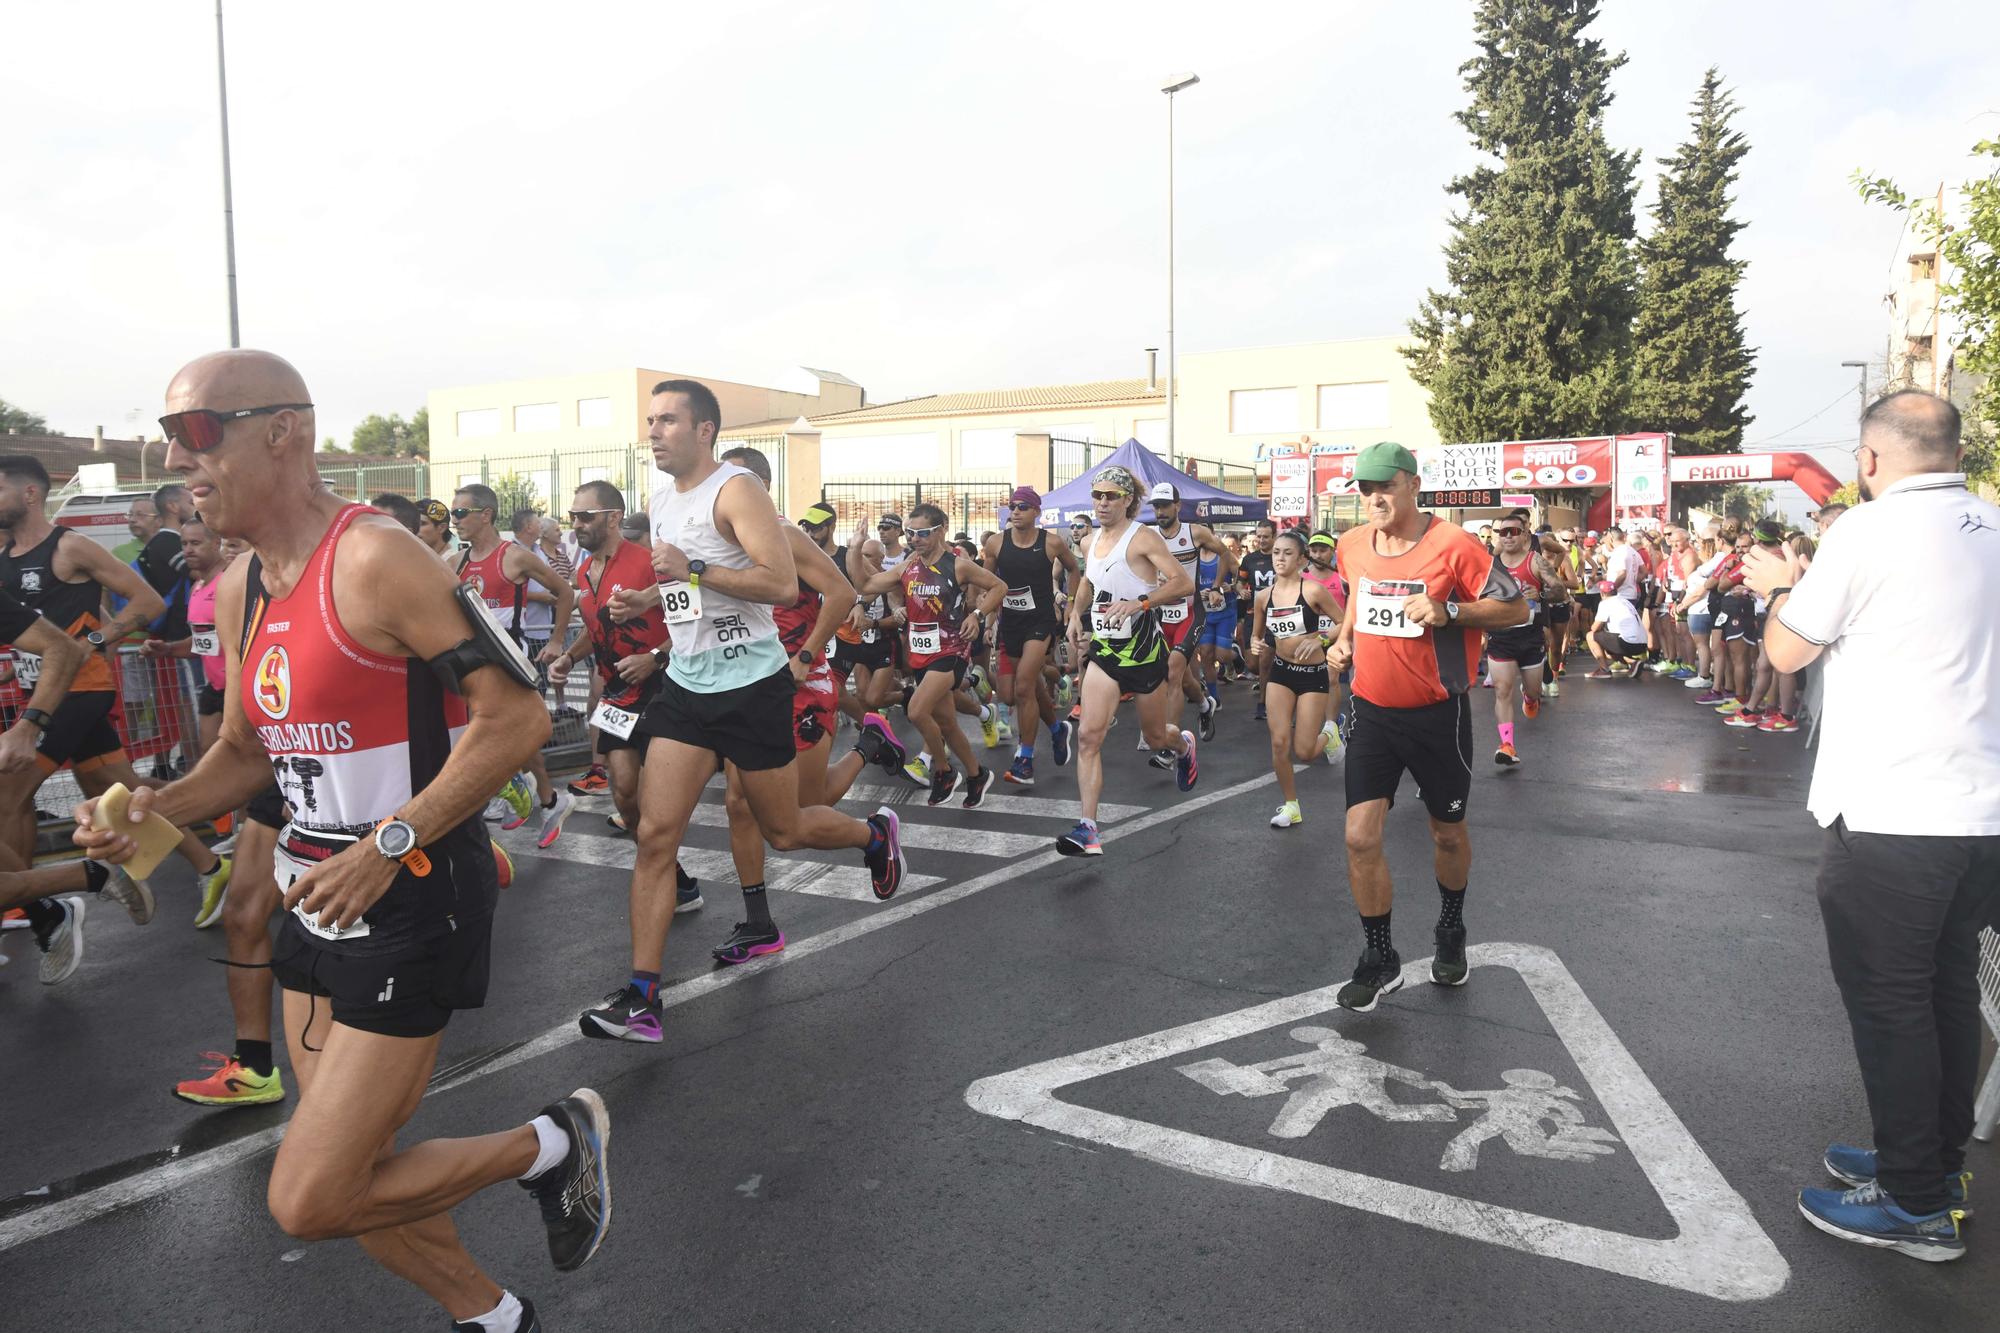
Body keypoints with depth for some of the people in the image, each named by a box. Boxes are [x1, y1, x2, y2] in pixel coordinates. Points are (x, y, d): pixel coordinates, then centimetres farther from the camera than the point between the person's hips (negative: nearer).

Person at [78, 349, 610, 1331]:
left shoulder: (375, 561, -19)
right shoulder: (238, 590, 8)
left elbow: (516, 717, -23)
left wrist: (387, 846, -24)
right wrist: (156, 809, 0)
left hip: (414, 903, -9)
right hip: (321, 902, 9)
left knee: (308, 1202, -6)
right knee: (344, 1176, 17)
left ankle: (556, 1144, 13)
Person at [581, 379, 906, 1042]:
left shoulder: (736, 490, -13)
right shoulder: (659, 501, 12)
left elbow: (783, 584, -24)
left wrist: (693, 571, -25)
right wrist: (646, 599, 9)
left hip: (751, 684, -6)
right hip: (686, 685, 7)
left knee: (784, 830, 9)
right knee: (655, 834, -4)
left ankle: (875, 834, 40)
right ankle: (641, 998, 0)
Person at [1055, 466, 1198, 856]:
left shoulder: (1142, 538, -13)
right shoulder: (1091, 543, 8)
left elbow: (1184, 582, -21)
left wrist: (1139, 603, -31)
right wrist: (1076, 613, 16)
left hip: (1143, 648, -5)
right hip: (1103, 648, 5)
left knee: (1155, 736, 14)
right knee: (1089, 734, -13)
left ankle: (1184, 746, 54)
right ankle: (1088, 829, -16)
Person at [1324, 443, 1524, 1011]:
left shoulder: (1453, 544, -14)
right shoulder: (1352, 546, 2)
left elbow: (1513, 607, -10)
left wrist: (1447, 611, -24)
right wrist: (1344, 640, 5)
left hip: (1437, 714, -3)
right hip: (1373, 712, 3)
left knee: (1448, 834, 15)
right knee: (1360, 837, -6)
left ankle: (1450, 933, 42)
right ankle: (1379, 959, 11)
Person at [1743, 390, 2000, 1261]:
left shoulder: (1867, 533, -14)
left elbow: (1786, 652, -4)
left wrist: (1783, 585, 14)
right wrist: (1811, 584, 21)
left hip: (1890, 817, -7)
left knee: (1887, 1003, 4)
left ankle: (1917, 1205, 15)